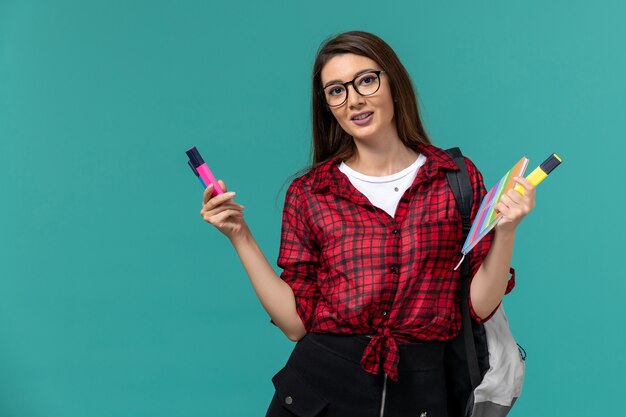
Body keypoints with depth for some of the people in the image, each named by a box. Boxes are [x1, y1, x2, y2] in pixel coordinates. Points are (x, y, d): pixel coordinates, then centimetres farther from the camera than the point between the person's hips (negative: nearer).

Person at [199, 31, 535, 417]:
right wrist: (240, 236, -6)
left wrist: (506, 230, -17)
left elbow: (481, 305, -3)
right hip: (321, 384, 1)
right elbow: (296, 322, -3)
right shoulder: (308, 194, 1)